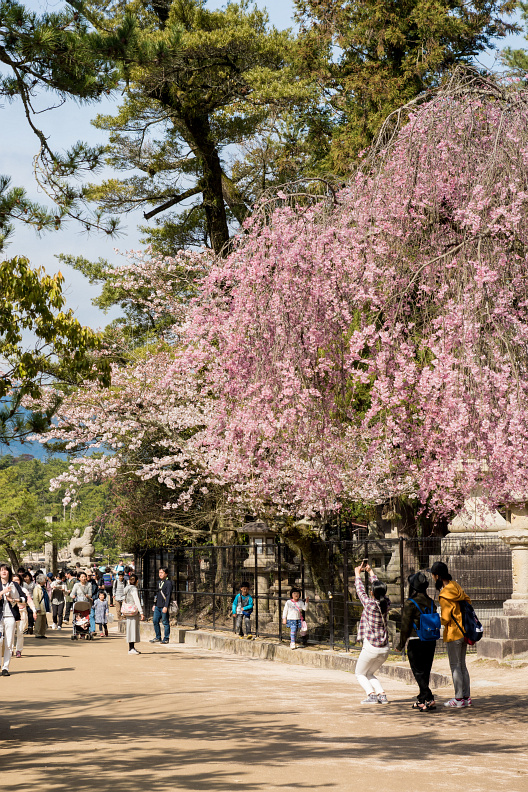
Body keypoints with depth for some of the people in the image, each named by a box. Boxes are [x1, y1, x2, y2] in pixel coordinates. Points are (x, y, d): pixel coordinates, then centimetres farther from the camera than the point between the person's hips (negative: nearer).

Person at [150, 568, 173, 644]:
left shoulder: (168, 583, -10)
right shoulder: (159, 582, 15)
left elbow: (168, 595, -15)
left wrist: (166, 606, -20)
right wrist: (155, 604, 20)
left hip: (164, 606, -8)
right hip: (158, 606, 8)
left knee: (165, 622, -1)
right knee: (155, 621, 8)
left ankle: (166, 639, 7)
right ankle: (158, 637, 19)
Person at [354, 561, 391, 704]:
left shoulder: (370, 604, -15)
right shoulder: (386, 603, -1)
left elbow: (360, 591, 1)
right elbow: (380, 589, 15)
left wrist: (358, 574, 17)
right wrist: (370, 572, 26)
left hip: (371, 647, -6)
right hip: (385, 648, 6)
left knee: (360, 674, 13)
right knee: (370, 673, 22)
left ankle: (371, 694, -9)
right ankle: (382, 694, 3)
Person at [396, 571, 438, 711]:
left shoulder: (410, 603, -13)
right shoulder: (430, 602, 7)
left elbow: (405, 625, -10)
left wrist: (401, 644, 0)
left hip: (416, 642, -6)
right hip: (431, 641, 6)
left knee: (418, 672, 0)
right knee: (426, 671, 14)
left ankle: (429, 699, -11)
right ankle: (421, 700, 22)